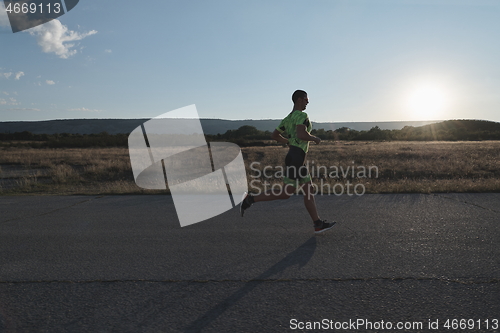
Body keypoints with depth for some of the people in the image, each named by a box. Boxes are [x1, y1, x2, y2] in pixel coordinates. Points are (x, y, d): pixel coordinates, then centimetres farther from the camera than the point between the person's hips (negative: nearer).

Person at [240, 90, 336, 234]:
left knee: (309, 190, 9)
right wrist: (315, 138, -9)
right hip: (296, 158, -11)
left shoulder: (288, 118, 17)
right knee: (287, 193, -8)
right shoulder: (302, 115, -11)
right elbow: (301, 134, -28)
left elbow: (274, 135, 20)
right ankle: (251, 199, -3)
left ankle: (318, 224, 12)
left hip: (297, 158, 11)